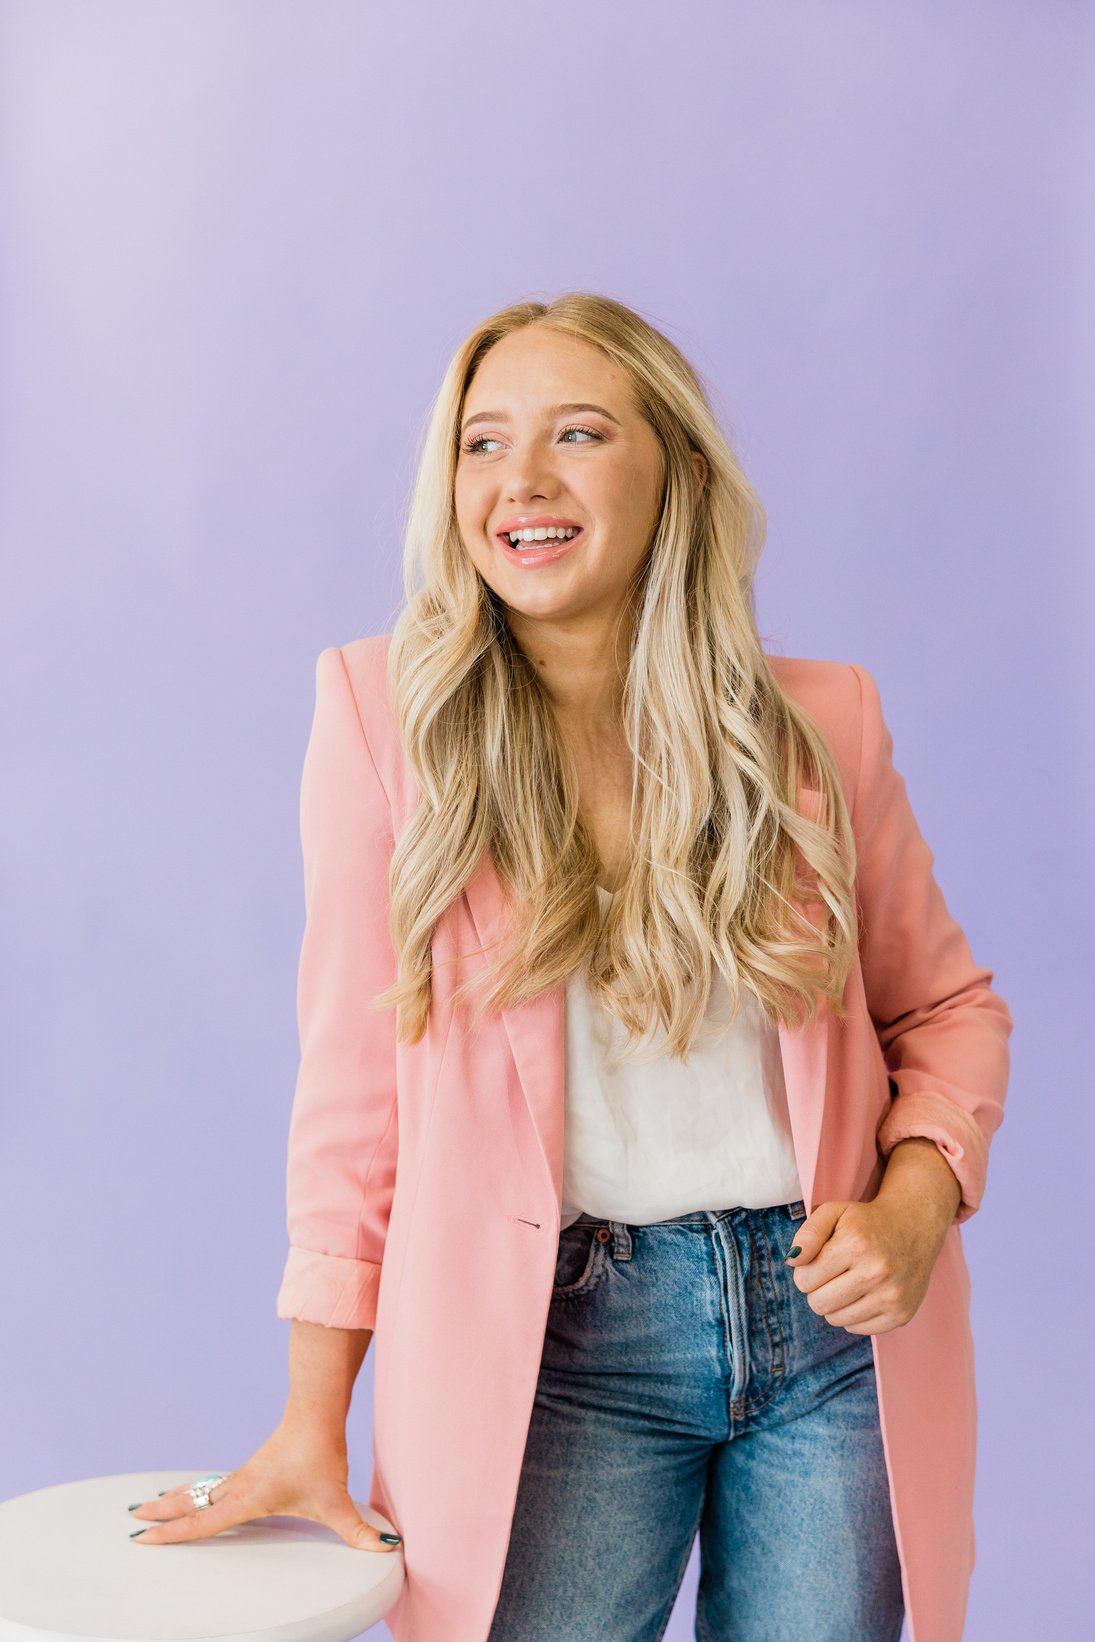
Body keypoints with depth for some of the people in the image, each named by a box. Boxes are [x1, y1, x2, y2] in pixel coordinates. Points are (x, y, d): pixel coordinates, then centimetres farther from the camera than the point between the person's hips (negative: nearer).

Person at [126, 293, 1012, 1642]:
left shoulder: (820, 726, -2)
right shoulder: (388, 711, -7)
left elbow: (947, 1008, 11)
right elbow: (353, 1076, -4)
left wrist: (913, 1208, -8)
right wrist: (315, 1421, -2)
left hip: (834, 1325, 2)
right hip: (560, 1340, -2)